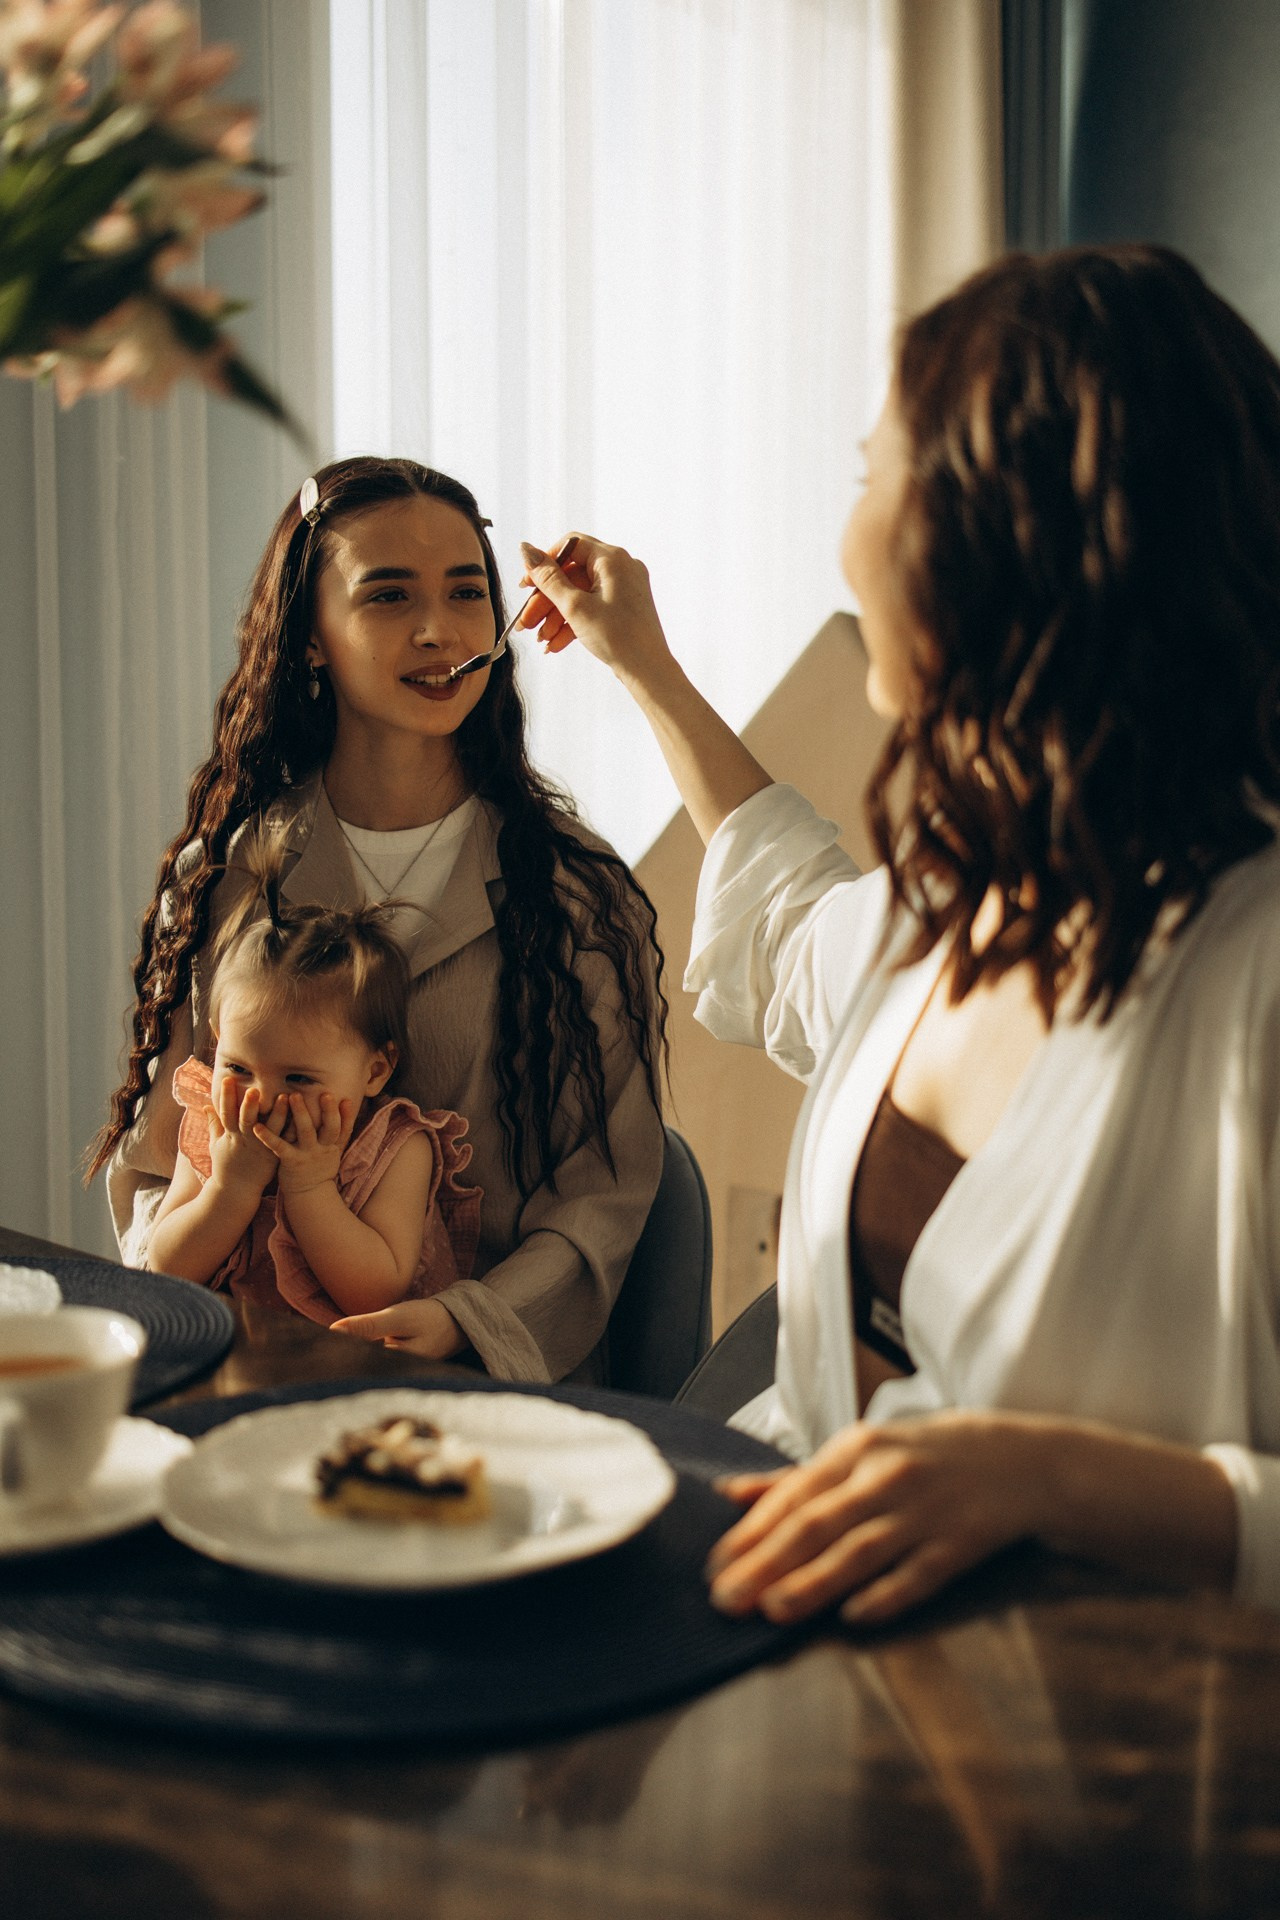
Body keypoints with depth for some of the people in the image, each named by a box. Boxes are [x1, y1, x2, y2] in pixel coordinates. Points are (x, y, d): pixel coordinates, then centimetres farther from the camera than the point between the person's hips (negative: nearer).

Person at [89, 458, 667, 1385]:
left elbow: (605, 1194, 0)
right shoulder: (218, 881, 7)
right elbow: (150, 1170, 11)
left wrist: (463, 1320, -19)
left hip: (496, 1380, -2)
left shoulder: (580, 892, 2)